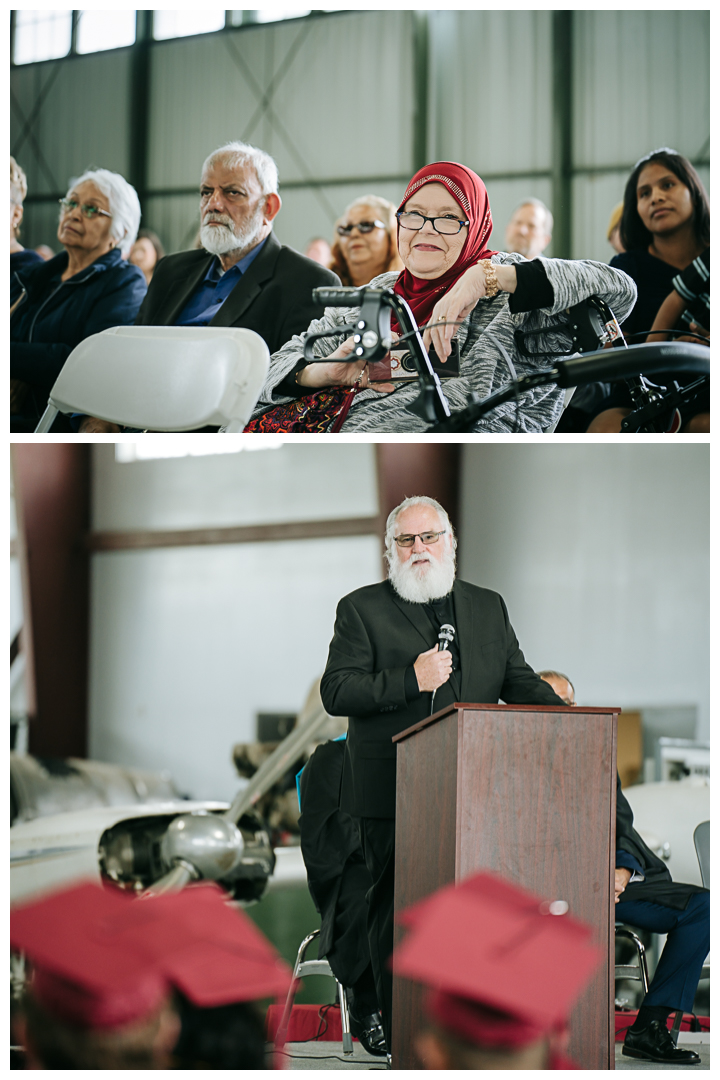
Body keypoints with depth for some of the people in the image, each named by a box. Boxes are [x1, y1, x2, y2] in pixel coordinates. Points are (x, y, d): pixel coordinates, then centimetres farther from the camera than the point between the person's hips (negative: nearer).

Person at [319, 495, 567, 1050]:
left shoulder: (489, 606, 17)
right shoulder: (362, 609, 4)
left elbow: (520, 681, 17)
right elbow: (336, 692, -5)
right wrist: (410, 681, -15)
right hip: (393, 792, -3)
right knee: (396, 916, 1)